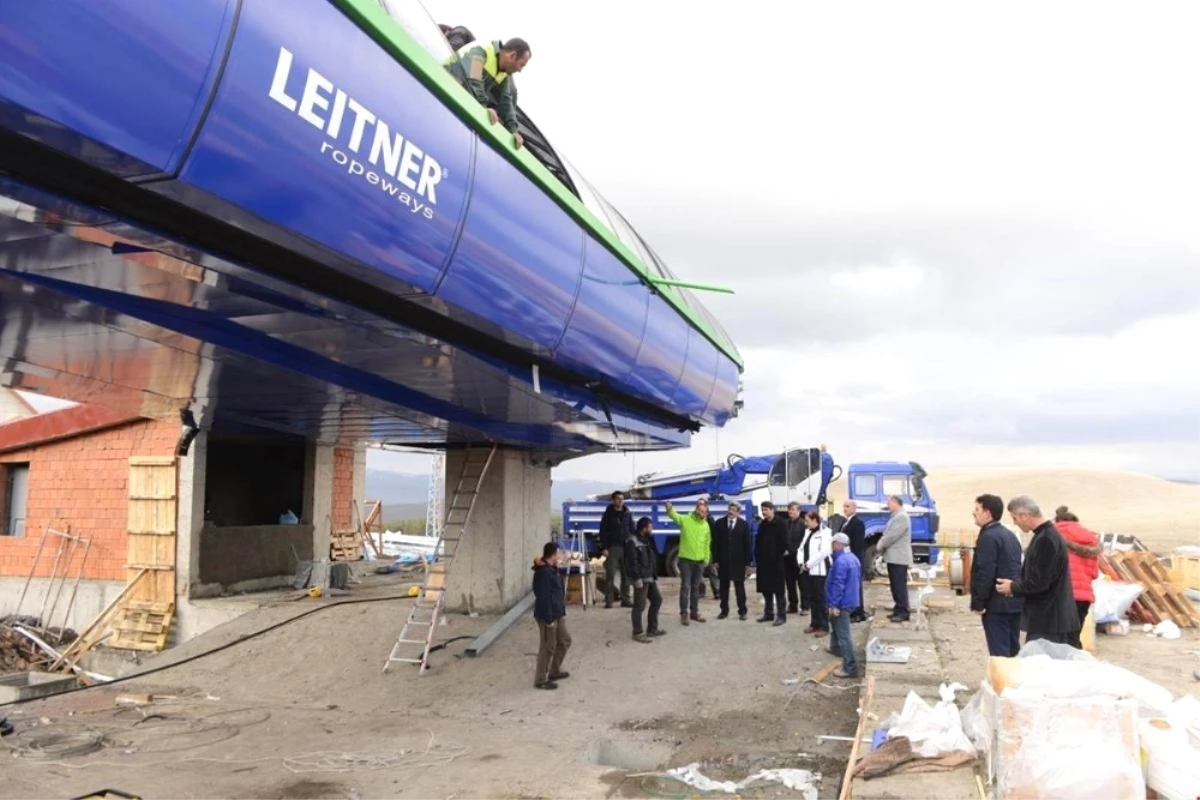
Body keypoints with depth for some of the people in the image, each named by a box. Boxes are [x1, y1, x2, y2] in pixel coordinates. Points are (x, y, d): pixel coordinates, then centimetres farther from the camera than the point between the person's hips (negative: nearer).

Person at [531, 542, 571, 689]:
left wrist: (562, 612, 18)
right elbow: (543, 597, -24)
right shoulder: (543, 572, -22)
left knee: (564, 641, 20)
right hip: (548, 615, -10)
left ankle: (555, 671, 34)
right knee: (548, 647, -1)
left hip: (557, 614, 10)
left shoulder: (552, 569, 10)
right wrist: (548, 618, -23)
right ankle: (541, 680, 10)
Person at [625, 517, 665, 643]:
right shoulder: (632, 542, -14)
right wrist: (637, 578, -23)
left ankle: (652, 629, 26)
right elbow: (632, 562, -19)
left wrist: (655, 576, 20)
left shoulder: (648, 540, 17)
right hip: (641, 579, -10)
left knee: (657, 599, 16)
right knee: (639, 606, -6)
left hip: (650, 578, 10)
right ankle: (637, 633, 2)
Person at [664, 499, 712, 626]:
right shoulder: (685, 520, -6)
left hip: (699, 561, 4)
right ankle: (684, 613, 4)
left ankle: (694, 612, 22)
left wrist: (706, 559, 9)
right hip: (686, 559, -4)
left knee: (696, 587, 12)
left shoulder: (706, 525, 7)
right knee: (685, 586, -4)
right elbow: (674, 516, -24)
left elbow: (707, 544, 13)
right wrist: (670, 509, -46)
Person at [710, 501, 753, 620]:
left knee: (739, 586, 5)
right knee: (723, 586, 7)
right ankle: (724, 610, 15)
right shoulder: (719, 523, 2)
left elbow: (748, 544, -1)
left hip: (738, 561, -1)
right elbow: (715, 543, 2)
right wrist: (715, 559, -4)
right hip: (723, 560, 1)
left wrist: (747, 561, -6)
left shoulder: (744, 525, 0)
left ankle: (742, 611, 11)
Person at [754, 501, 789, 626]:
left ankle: (781, 615, 4)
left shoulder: (780, 524, -7)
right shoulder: (762, 524, 11)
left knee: (778, 589, -2)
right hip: (763, 561, 6)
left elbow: (784, 542, -10)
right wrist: (757, 558, 6)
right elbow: (758, 542, 13)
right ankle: (768, 613, 20)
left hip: (776, 561, -6)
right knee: (765, 589, 10)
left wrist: (780, 555, -13)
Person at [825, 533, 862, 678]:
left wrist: (834, 605, -22)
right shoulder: (853, 558, 9)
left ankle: (850, 668, -11)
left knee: (843, 635, -9)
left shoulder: (840, 561, -23)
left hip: (842, 603, -10)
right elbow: (858, 580, 20)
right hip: (851, 600, 10)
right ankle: (836, 648, 51)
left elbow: (838, 585, -25)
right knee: (837, 625, 32)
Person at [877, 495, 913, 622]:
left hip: (899, 558, -10)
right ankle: (898, 610, 18)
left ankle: (903, 613, -6)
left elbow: (892, 536, -20)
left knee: (900, 586, -8)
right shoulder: (896, 517, 18)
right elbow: (888, 534, 20)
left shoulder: (902, 517, -15)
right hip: (894, 557, 10)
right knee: (895, 586, 13)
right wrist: (881, 545, 3)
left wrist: (880, 545, -7)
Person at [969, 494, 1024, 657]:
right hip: (1014, 601, 9)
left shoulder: (988, 537, -15)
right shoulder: (1010, 535, 15)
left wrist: (978, 602, -15)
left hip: (996, 603, -9)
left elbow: (985, 573, -20)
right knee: (1012, 650, 15)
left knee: (999, 652, -6)